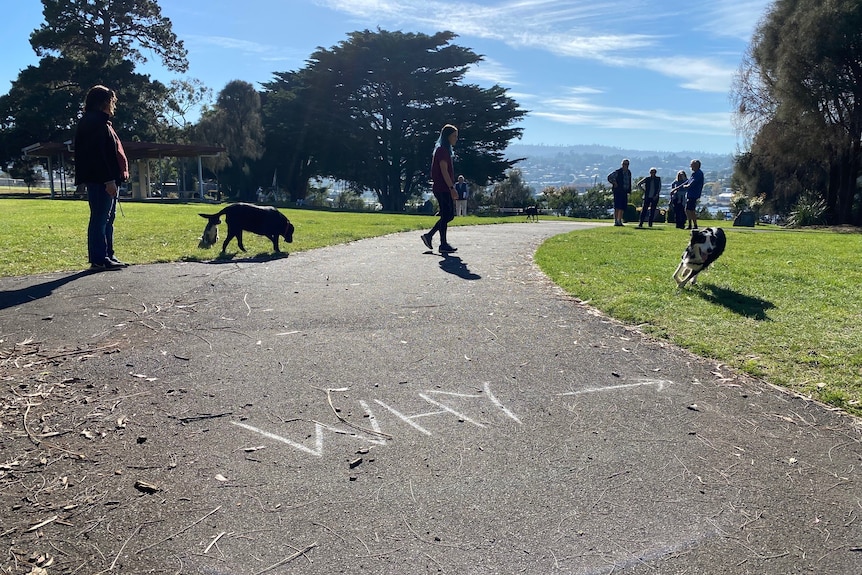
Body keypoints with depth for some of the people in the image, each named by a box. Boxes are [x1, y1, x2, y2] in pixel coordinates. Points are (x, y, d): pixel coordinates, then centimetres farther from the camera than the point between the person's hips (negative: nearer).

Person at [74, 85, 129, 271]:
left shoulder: (100, 122, 22)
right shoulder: (96, 122, -10)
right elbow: (98, 153, -19)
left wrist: (114, 178, 21)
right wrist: (108, 179, -23)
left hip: (105, 179, 11)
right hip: (101, 180, -11)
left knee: (108, 218, 13)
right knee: (100, 219, -8)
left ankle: (107, 256, 18)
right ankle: (99, 259, -5)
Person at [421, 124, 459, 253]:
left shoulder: (444, 150, 19)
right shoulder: (442, 149, -12)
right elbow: (444, 171, -19)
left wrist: (451, 187, 21)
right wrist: (452, 188, -22)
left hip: (443, 188, 10)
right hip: (443, 188, -10)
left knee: (449, 215, 12)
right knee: (446, 215, -5)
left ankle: (429, 236, 15)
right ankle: (443, 245, 1)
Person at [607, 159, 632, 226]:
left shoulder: (629, 173, 14)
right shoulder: (617, 172, -7)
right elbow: (609, 177, -10)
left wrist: (629, 190, 17)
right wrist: (614, 183, -11)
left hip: (624, 192, 7)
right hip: (618, 191, -7)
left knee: (623, 207, 5)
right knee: (617, 207, -9)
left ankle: (620, 221, 11)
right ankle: (616, 221, -9)